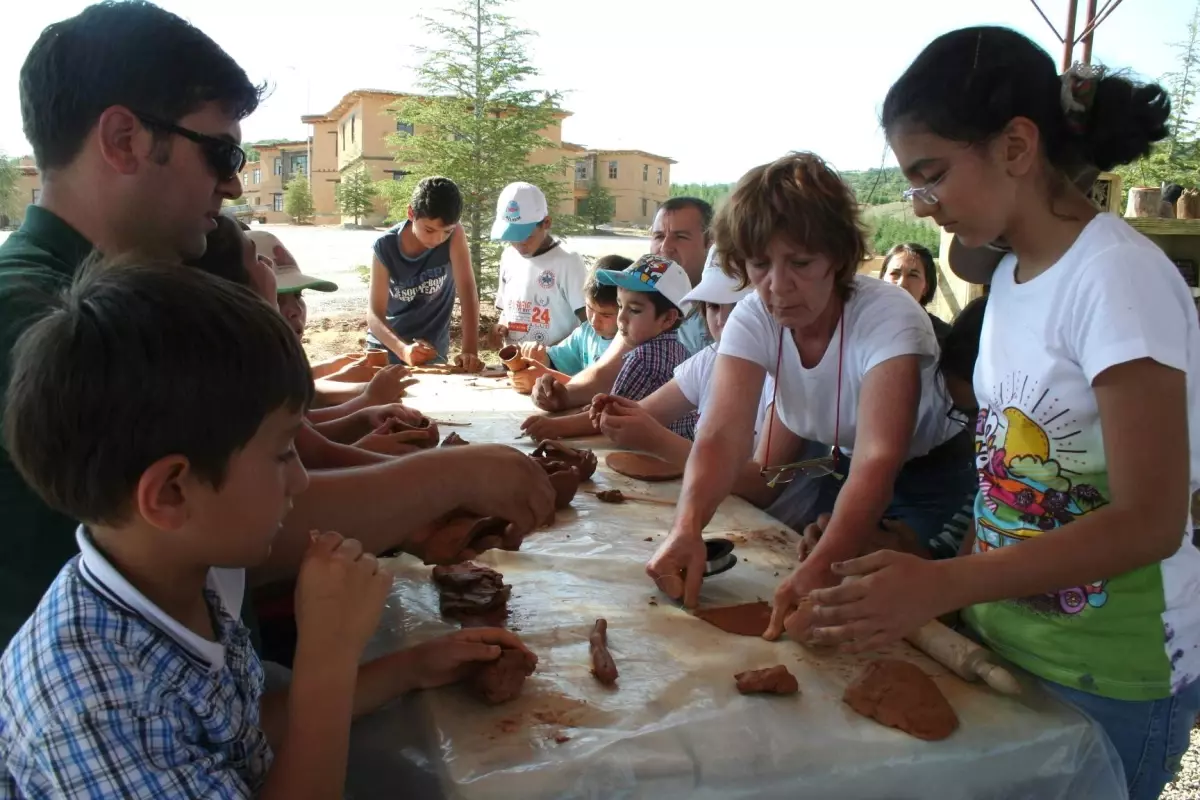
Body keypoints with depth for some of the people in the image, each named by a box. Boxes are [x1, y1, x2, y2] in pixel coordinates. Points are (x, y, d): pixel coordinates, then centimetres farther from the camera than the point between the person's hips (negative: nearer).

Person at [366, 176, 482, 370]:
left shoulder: (454, 235, -18)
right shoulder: (385, 247, -19)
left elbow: (467, 290, -25)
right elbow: (374, 313, -21)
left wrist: (470, 351, -37)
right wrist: (403, 350, -39)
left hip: (431, 350, 0)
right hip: (386, 347, 0)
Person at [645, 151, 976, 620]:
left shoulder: (888, 318, -31)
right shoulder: (752, 321, -18)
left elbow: (877, 461, -42)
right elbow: (722, 436, -29)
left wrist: (821, 567, -58)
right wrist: (687, 527, -49)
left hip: (931, 472, -4)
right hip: (841, 467, 4)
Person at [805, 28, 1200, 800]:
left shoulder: (1119, 277, -20)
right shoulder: (1012, 276, 4)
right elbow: (1013, 475, 6)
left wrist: (945, 584, -31)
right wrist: (950, 582, -2)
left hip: (1109, 675, -6)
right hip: (1006, 633, 6)